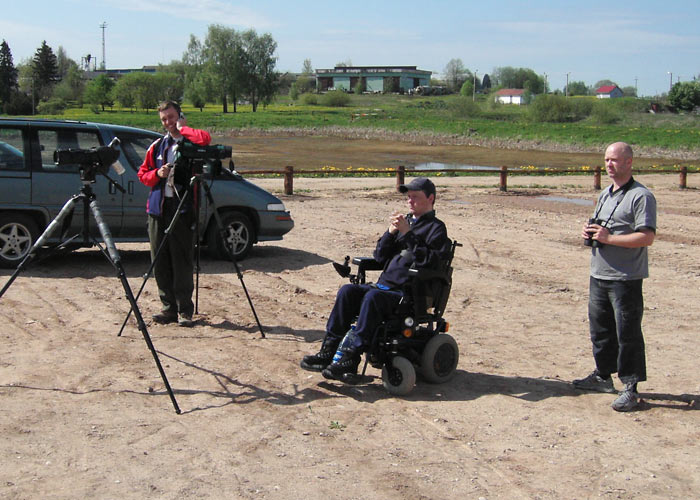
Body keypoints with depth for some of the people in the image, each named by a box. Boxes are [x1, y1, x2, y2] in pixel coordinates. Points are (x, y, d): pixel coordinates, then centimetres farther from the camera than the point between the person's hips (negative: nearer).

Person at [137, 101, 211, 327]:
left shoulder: (191, 142, 1)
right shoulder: (157, 146, 17)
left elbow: (205, 139, -23)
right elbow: (142, 174, 19)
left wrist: (182, 128, -7)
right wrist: (157, 174, -2)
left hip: (182, 209, -5)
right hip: (158, 209, 5)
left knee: (182, 262, -4)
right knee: (160, 263, 6)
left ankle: (184, 310, 3)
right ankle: (169, 307, 15)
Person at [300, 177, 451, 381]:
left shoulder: (436, 228, 3)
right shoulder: (404, 221, 23)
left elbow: (428, 261, -14)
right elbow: (380, 257, 16)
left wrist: (408, 234, -16)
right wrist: (390, 232, 0)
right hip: (384, 286, 7)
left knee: (373, 297, -33)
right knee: (347, 291, -18)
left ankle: (350, 358, -35)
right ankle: (329, 350, -22)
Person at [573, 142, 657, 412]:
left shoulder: (641, 196, -12)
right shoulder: (605, 195, 17)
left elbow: (647, 237, -20)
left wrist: (608, 238, -21)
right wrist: (590, 234, 5)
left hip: (626, 278, -9)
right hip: (599, 275, 9)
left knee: (627, 334, -4)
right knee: (600, 329, 17)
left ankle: (630, 387, 4)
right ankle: (603, 376, 32)